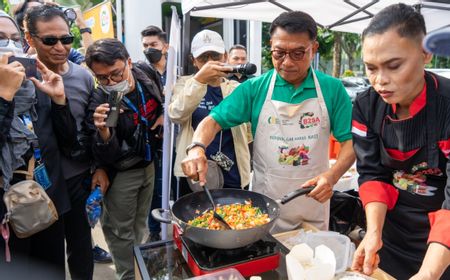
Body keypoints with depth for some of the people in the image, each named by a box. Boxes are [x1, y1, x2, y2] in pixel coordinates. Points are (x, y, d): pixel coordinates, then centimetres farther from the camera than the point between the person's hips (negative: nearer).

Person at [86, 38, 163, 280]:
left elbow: (160, 103, 13)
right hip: (121, 174, -5)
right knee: (121, 231, 10)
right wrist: (103, 132, -43)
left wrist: (162, 116, -5)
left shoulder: (145, 77, -10)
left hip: (147, 164, 5)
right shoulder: (99, 103, -25)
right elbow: (106, 158, -25)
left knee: (140, 224, 23)